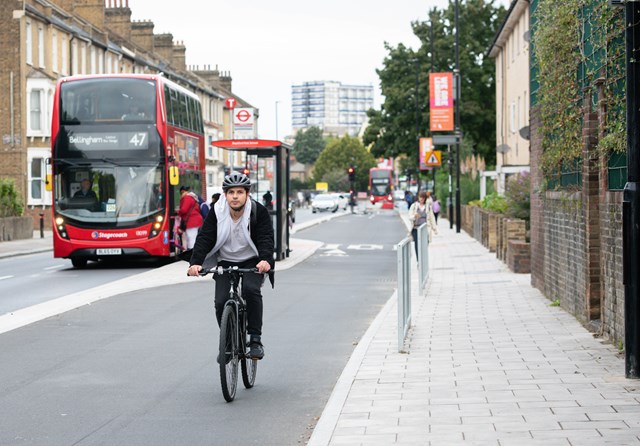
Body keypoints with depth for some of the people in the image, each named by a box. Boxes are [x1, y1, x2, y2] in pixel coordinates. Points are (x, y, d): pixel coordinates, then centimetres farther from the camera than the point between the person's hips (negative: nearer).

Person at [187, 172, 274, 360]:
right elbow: (204, 238, -16)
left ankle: (255, 339, -20)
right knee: (221, 302, -15)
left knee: (251, 289, -30)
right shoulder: (216, 213, -9)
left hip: (252, 263, -2)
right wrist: (196, 263, -34)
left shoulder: (258, 212, -14)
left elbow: (266, 238, -24)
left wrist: (266, 260, -45)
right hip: (225, 263, 2)